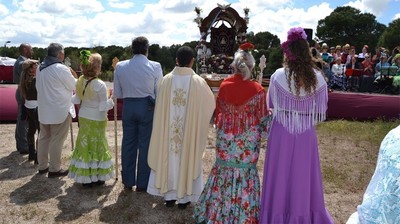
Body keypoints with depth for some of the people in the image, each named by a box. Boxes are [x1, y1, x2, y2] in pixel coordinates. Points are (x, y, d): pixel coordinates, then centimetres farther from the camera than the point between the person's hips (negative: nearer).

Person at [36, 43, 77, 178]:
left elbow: (39, 87, 16)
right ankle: (54, 169, 9)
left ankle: (42, 166, 27)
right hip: (59, 111, -8)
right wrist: (72, 74, 8)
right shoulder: (61, 68, -17)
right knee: (57, 141, 1)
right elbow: (74, 86, -8)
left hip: (44, 110, 8)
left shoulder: (41, 68, 8)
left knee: (44, 138, 16)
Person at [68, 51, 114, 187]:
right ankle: (94, 178, 16)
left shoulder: (80, 81, -2)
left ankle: (84, 176, 26)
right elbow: (104, 107, -20)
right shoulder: (100, 85, -21)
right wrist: (111, 98, -8)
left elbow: (76, 100, 6)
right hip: (96, 120, -6)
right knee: (96, 147, 6)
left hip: (83, 117, 6)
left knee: (84, 145, 14)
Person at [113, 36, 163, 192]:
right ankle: (142, 184, 15)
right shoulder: (155, 67, -9)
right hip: (148, 107, -3)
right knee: (145, 145, 6)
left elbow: (117, 94, 3)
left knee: (128, 144, 13)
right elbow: (159, 93, -5)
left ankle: (128, 182, 24)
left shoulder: (120, 66, 0)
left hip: (128, 107, 3)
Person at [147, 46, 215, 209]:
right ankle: (184, 197, 23)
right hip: (190, 130, -1)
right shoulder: (198, 82, -13)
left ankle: (169, 195, 26)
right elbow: (211, 104, 2)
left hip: (169, 129, 2)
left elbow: (160, 107, 1)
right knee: (187, 159, 12)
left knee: (169, 158, 16)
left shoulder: (166, 79, -8)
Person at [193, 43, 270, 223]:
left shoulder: (224, 86, -6)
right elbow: (263, 120, -7)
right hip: (247, 143, -2)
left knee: (224, 172, 18)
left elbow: (218, 113, 5)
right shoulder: (257, 90, -14)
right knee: (245, 175, 12)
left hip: (225, 140, 3)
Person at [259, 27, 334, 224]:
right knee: (303, 174, 17)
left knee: (281, 174, 13)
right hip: (306, 134, 2)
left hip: (282, 132, -1)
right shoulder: (317, 78, -8)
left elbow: (270, 104, -2)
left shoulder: (278, 75, -13)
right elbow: (321, 110, -1)